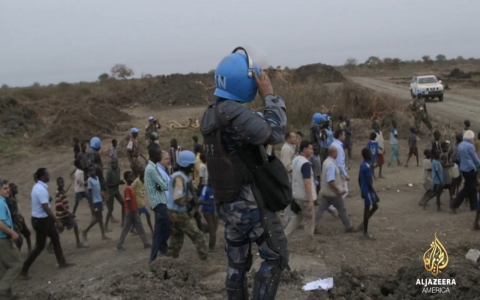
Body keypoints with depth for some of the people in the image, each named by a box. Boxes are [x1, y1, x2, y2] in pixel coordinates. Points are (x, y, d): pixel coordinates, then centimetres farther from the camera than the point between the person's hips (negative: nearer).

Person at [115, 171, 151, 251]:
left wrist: (136, 210, 17)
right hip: (130, 212, -9)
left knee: (139, 228, 9)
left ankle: (146, 243, 13)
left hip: (135, 211, 9)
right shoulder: (127, 188, -17)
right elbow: (128, 201, -20)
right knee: (126, 228, 1)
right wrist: (132, 212, -21)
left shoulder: (131, 188, 11)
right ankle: (119, 245, 11)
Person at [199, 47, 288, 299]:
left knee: (237, 262, 16)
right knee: (276, 256, 2)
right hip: (248, 200, -9)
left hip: (226, 201, 9)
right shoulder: (234, 112, -20)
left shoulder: (211, 114, 10)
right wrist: (269, 95, -14)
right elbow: (274, 134, -21)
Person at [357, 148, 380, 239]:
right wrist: (375, 194, -20)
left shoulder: (362, 165, 8)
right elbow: (369, 183, -24)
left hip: (364, 190, 10)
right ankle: (365, 233, 8)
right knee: (367, 209, -1)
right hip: (368, 191, -10)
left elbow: (359, 179, 16)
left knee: (375, 206, 18)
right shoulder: (367, 167, -22)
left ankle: (363, 224, 22)